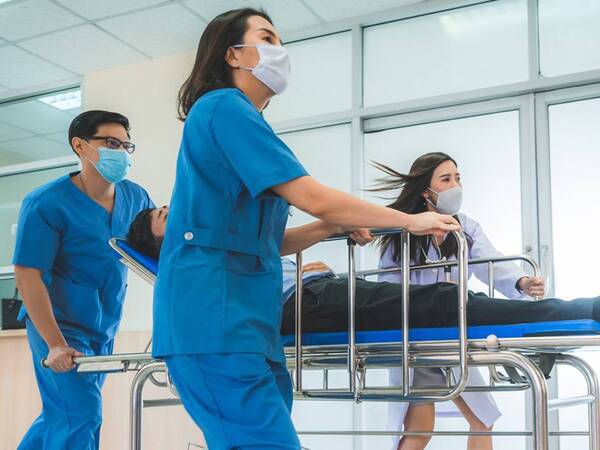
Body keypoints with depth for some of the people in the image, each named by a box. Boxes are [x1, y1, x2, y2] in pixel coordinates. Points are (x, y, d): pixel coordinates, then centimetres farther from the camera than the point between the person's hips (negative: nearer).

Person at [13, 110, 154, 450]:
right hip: (60, 327, -6)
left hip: (103, 331, 6)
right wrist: (56, 345, -25)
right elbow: (28, 274, -18)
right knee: (81, 416, -14)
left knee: (61, 416, 14)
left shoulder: (135, 198, 0)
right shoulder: (47, 203, -16)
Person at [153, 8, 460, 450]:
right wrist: (410, 221, -2)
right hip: (216, 317, -10)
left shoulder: (237, 117, 25)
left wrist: (331, 226, 12)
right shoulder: (224, 106, -4)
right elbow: (314, 198, -12)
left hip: (245, 318, 10)